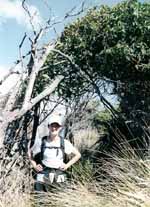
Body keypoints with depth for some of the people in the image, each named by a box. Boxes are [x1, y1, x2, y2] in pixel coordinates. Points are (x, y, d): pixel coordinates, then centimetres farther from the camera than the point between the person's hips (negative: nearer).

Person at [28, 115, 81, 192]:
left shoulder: (65, 143, -3)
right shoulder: (42, 142, -3)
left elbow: (77, 155, 9)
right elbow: (30, 152, 14)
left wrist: (67, 165, 1)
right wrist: (34, 165, 4)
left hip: (59, 178, 0)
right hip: (43, 177, 0)